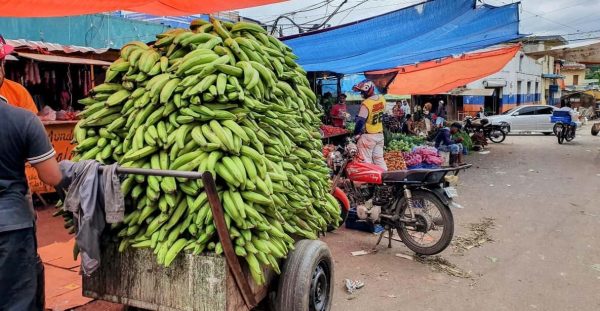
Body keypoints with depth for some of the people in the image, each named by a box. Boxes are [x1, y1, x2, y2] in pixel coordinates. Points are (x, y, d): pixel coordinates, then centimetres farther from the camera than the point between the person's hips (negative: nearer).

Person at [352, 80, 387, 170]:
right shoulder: (382, 99, 0)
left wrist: (356, 133, -8)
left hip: (368, 136, -7)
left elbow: (360, 121, -21)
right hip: (380, 134, 7)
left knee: (366, 161, 1)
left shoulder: (366, 103, -22)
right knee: (379, 159, 15)